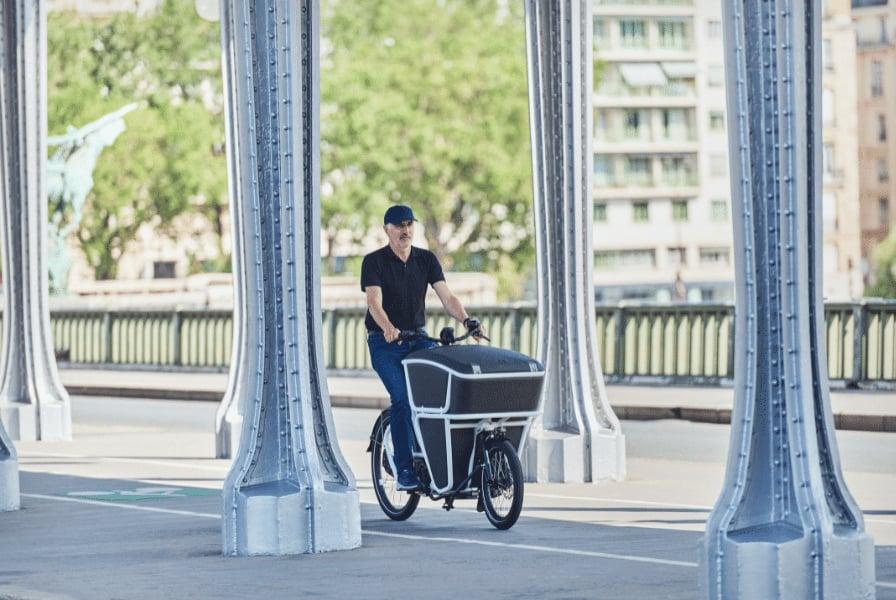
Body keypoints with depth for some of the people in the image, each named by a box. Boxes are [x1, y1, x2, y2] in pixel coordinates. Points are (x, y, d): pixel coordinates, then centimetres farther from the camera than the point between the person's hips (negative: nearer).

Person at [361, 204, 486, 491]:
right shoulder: (374, 261, -6)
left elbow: (446, 297, -3)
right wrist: (388, 328, -40)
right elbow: (374, 302, -20)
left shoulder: (426, 259, 6)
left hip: (418, 338, 4)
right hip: (385, 343, -4)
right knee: (403, 399, -21)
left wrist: (467, 321, -21)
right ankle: (404, 471, -18)